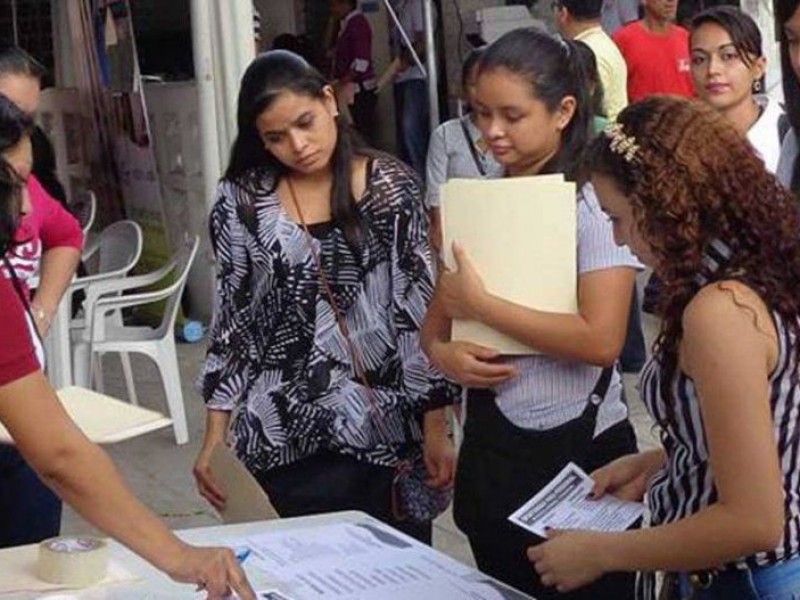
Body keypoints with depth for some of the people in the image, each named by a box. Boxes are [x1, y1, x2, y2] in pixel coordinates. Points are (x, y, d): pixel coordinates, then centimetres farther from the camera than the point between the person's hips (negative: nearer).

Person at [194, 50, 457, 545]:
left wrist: (436, 428, -3)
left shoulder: (392, 187, 0)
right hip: (289, 438, 0)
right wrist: (215, 437, 4)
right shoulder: (243, 203, 2)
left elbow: (422, 309, 0)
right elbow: (231, 322, 6)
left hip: (390, 433, 0)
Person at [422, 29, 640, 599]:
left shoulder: (595, 199, -13)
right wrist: (442, 351, -11)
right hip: (491, 445, 6)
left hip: (579, 446, -6)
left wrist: (480, 304, -20)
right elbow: (439, 316, 12)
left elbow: (601, 339, -23)